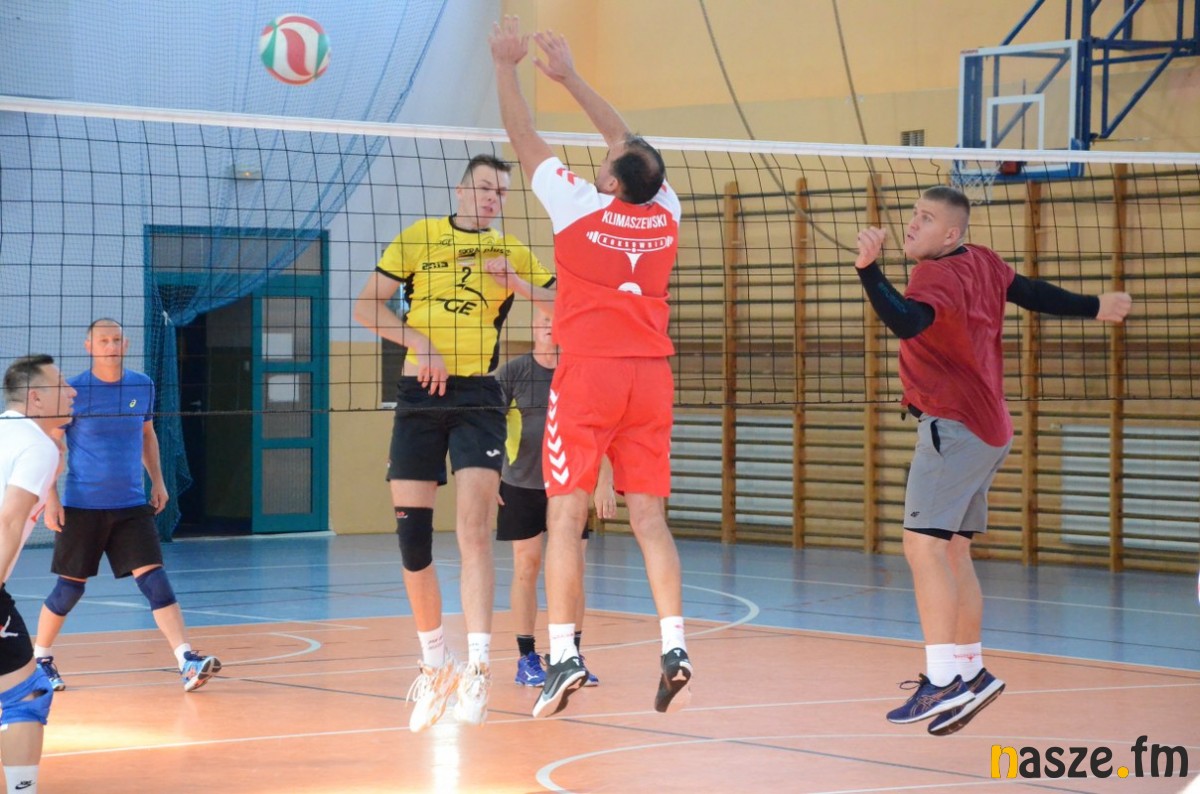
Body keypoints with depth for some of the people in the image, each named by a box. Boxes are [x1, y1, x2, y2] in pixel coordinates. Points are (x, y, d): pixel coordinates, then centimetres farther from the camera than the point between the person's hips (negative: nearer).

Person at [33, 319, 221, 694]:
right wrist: (51, 498, -9)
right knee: (70, 588, 4)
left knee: (154, 578, -9)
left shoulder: (142, 386, 4)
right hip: (81, 507, -3)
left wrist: (157, 480, 13)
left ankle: (188, 662, -17)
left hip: (131, 505, 3)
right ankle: (40, 659, 25)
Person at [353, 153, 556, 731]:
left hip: (478, 397, -1)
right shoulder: (420, 237, 9)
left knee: (474, 528, -15)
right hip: (419, 395, 1)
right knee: (411, 537, 0)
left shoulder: (511, 252, 11)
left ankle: (476, 671, -18)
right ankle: (434, 666, 18)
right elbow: (366, 306, 4)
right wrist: (420, 342, -11)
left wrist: (516, 283, -11)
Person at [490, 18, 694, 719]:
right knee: (650, 519, 4)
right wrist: (569, 76, 27)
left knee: (566, 516, -1)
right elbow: (632, 146, 19)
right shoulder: (666, 213, 4)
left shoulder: (580, 206, -7)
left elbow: (525, 138, 4)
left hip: (589, 374, -4)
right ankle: (675, 647, -8)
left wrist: (508, 67, 17)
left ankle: (564, 655, -7)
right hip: (651, 377, 4)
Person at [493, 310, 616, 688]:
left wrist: (605, 483, -5)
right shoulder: (512, 372, -4)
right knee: (526, 566, 0)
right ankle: (527, 659, 9)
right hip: (521, 485, -1)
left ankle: (572, 656, 9)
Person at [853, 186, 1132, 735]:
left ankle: (943, 683, -28)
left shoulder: (940, 275, -16)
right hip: (985, 428, 10)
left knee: (923, 545, -18)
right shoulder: (981, 264, 10)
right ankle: (971, 673, 27)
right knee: (952, 553, 17)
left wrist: (869, 269, -42)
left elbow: (906, 323, -34)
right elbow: (1034, 295, 21)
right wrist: (1095, 308, 35)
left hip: (953, 427, -10)